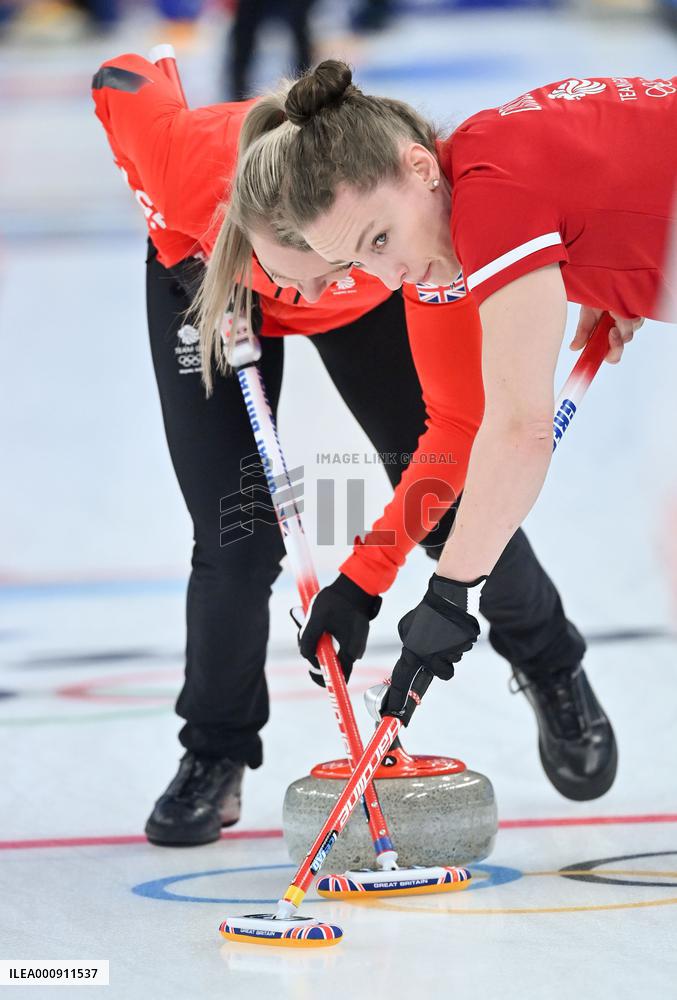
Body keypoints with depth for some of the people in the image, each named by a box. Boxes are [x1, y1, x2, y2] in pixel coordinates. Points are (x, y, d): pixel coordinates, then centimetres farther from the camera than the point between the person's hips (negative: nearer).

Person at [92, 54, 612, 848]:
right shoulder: (187, 153, -43)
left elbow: (458, 421, -39)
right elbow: (120, 82, -17)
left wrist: (364, 579, -41)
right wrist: (183, 255, -17)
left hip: (374, 307, 0)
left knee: (450, 507, 3)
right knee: (236, 537, -9)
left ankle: (552, 671, 32)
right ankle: (215, 757, 13)